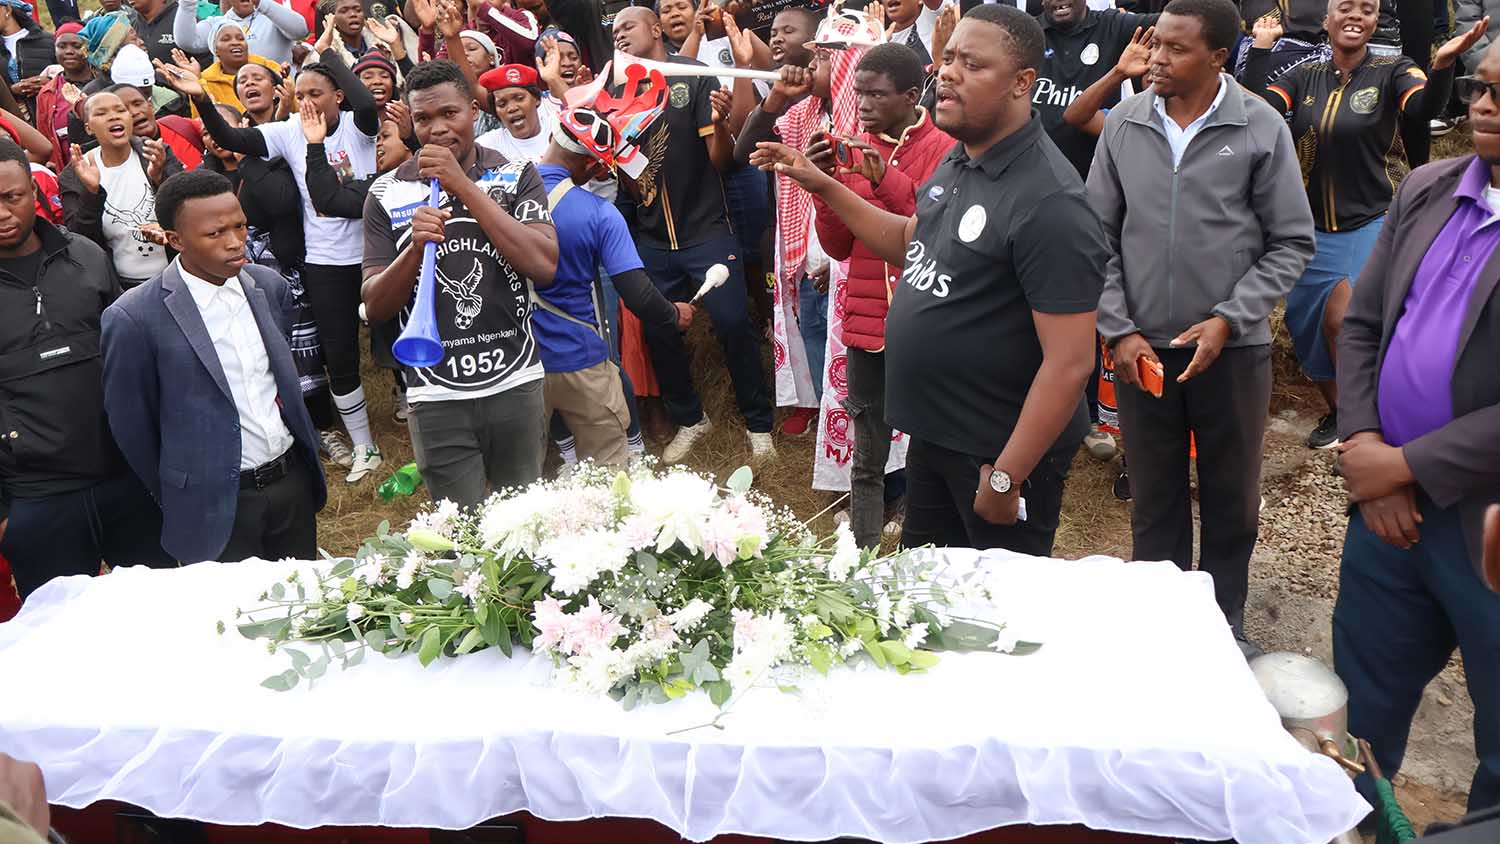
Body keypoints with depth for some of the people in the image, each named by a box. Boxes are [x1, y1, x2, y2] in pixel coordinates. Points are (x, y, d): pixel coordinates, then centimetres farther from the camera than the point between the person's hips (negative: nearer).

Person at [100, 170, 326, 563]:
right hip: (217, 508, -5)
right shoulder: (134, 317, -16)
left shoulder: (270, 285, 0)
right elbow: (131, 425, -6)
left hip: (295, 481, 5)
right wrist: (177, 499, 4)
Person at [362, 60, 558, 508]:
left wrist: (463, 186, -16)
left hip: (515, 384, 1)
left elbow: (544, 266, -15)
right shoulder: (386, 193, 2)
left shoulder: (517, 175, 1)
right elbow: (374, 307, -1)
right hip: (436, 397, 0)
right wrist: (415, 247, -20)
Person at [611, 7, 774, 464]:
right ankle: (689, 420, 24)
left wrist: (719, 124, -29)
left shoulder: (694, 77, -4)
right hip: (652, 236, 4)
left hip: (706, 230, -4)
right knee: (659, 332, 5)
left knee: (733, 324, -8)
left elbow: (721, 160, -8)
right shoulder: (619, 94, 9)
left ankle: (758, 423, 8)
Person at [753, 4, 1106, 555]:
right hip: (932, 433, 9)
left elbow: (1070, 363, -26)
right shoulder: (957, 162, 3)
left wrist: (1006, 477, -23)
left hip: (1003, 451, -9)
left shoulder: (1049, 203, -25)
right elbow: (911, 242, 21)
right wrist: (822, 186, 13)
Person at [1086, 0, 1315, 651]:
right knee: (1154, 500, 13)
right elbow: (1099, 238, 3)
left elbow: (1291, 243, -2)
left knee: (1231, 499, 12)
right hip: (1141, 350, 1)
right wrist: (1119, 331, -5)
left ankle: (1224, 623, 32)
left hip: (1232, 350, -1)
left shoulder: (1261, 128, -5)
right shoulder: (1124, 126, 0)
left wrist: (1228, 319, -12)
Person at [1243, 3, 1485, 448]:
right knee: (1307, 325, 11)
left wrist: (1442, 65, -42)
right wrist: (1261, 47, -13)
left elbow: (1424, 108, -24)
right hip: (1313, 228, 5)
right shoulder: (1305, 76, 4)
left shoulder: (1392, 71, -5)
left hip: (1373, 223, -4)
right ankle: (1337, 412, 34)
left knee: (1343, 319, -20)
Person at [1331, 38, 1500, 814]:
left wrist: (1405, 466, -16)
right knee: (1360, 705, 21)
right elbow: (1361, 324, 9)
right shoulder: (1425, 191, 6)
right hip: (1389, 501, 6)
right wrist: (1363, 447, -5)